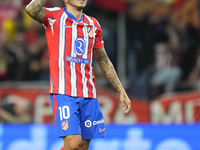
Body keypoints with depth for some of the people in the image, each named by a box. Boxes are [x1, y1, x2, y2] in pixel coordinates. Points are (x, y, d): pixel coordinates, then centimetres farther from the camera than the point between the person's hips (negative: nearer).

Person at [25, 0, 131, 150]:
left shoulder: (93, 24, 16)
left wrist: (121, 91, 21)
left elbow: (104, 61, 24)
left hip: (88, 95, 6)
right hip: (64, 93, -5)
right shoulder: (54, 17, 0)